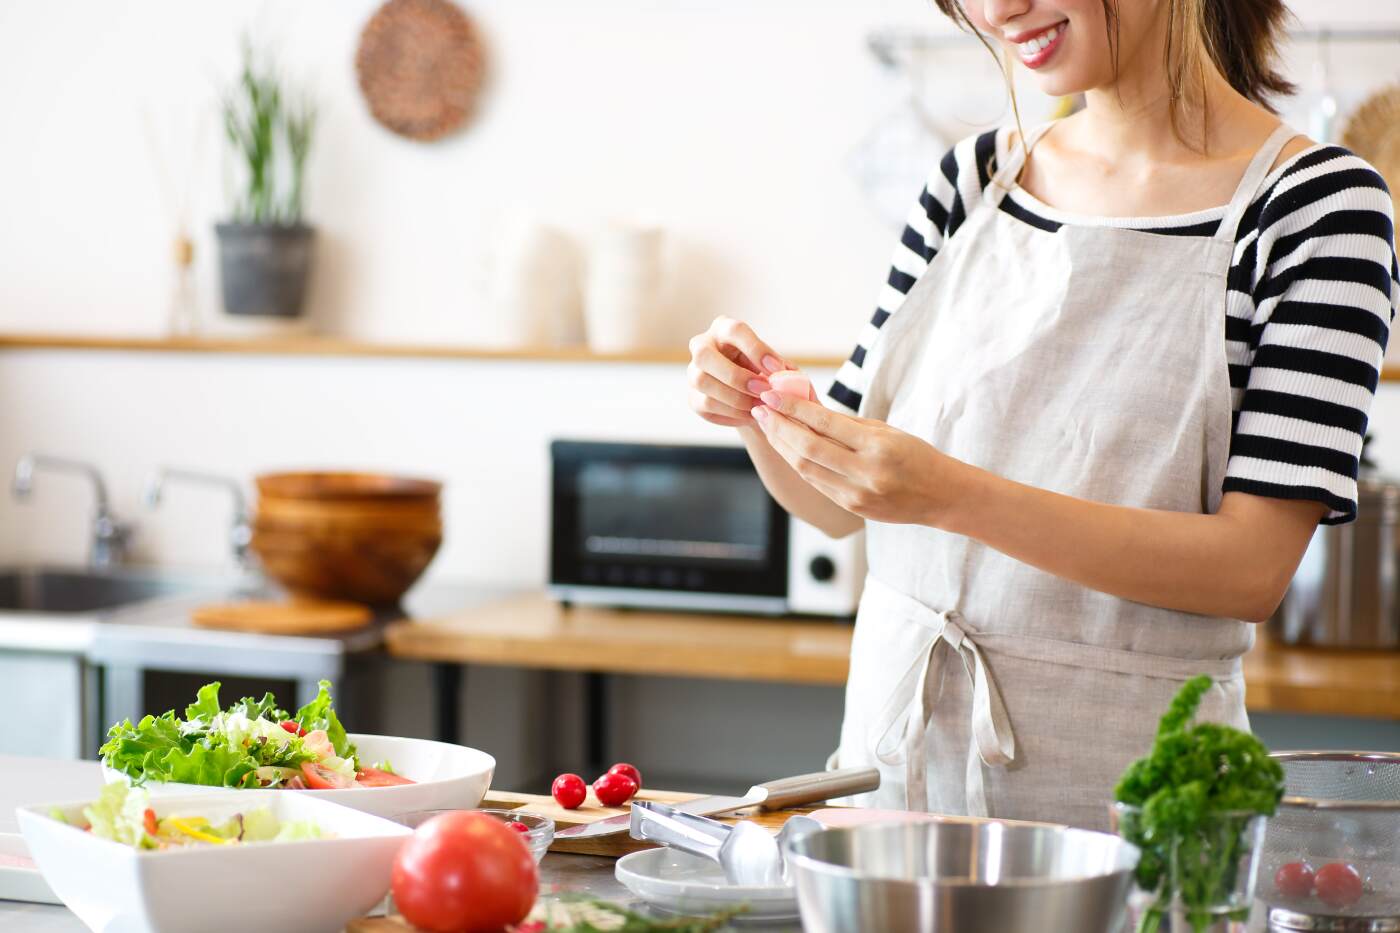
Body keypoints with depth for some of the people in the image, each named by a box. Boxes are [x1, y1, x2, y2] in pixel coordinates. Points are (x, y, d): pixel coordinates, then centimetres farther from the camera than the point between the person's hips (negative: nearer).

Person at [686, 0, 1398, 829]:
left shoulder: (1317, 202, -9)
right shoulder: (974, 177, 6)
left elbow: (1253, 567, -18)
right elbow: (840, 506, 10)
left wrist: (955, 496, -27)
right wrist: (762, 419, -12)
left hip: (1117, 779, -4)